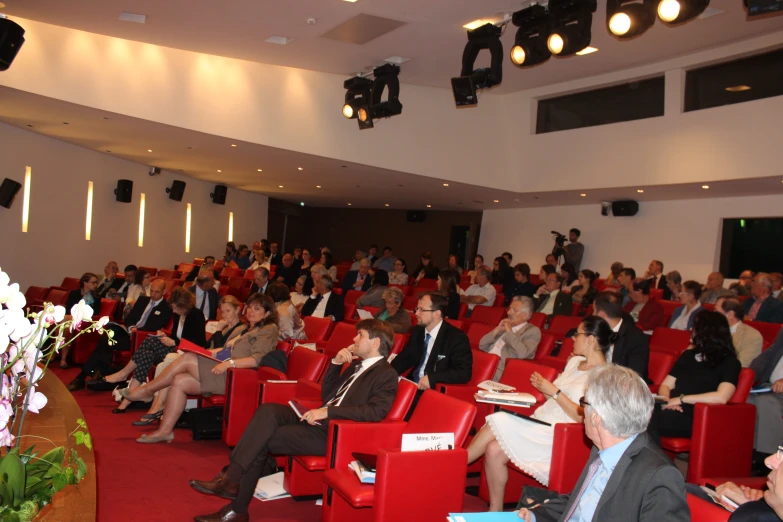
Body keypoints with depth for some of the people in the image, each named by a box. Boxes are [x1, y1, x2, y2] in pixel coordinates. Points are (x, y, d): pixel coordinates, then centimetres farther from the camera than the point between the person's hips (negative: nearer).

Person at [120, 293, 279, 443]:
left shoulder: (269, 330, -2)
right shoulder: (246, 330, 27)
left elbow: (258, 359, -16)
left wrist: (229, 363, -23)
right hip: (224, 374, 9)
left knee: (187, 359, -15)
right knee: (179, 381, -9)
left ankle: (146, 390, -2)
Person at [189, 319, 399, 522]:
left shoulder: (386, 375, -8)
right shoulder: (357, 365, 19)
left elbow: (377, 411, -25)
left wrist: (328, 411, -28)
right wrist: (335, 363, 8)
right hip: (316, 420, 8)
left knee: (262, 440, -16)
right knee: (268, 410, -17)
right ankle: (232, 478, -21)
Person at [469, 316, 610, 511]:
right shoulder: (575, 361, 16)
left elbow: (584, 417, -16)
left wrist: (554, 392, -16)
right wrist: (543, 387, 3)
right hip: (540, 422, 8)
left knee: (498, 421, -22)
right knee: (494, 450, -17)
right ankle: (495, 510, -6)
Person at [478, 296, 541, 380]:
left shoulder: (533, 331, 0)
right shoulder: (505, 326, 21)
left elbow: (522, 354, -19)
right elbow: (482, 346, 17)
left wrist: (509, 332, -9)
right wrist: (497, 330, 4)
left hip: (501, 372, -7)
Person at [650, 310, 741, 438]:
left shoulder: (729, 363, 3)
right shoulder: (688, 354, 23)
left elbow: (721, 397, -14)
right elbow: (666, 385, 17)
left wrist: (681, 399, -13)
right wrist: (666, 401, -6)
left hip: (694, 418, -6)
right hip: (673, 411, 6)